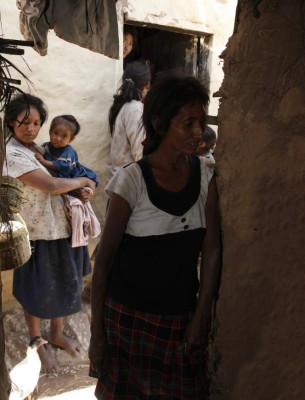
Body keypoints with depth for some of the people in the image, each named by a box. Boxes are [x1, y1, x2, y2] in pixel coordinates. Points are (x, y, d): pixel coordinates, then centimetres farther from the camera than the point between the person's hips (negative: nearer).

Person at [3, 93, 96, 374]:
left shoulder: (36, 149, 7)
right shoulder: (13, 154, -19)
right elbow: (51, 185, -26)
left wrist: (79, 191, -5)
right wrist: (83, 181, -11)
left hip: (60, 230, 8)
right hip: (37, 235, -8)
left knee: (62, 286, 20)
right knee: (37, 293, 11)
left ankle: (57, 334, 42)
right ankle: (38, 345, 33)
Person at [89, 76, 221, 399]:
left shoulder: (205, 176, -4)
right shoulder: (132, 180, -16)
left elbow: (211, 249, -3)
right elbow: (103, 260, -10)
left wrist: (201, 315, -4)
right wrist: (96, 333, -6)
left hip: (182, 317, 3)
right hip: (130, 315, -3)